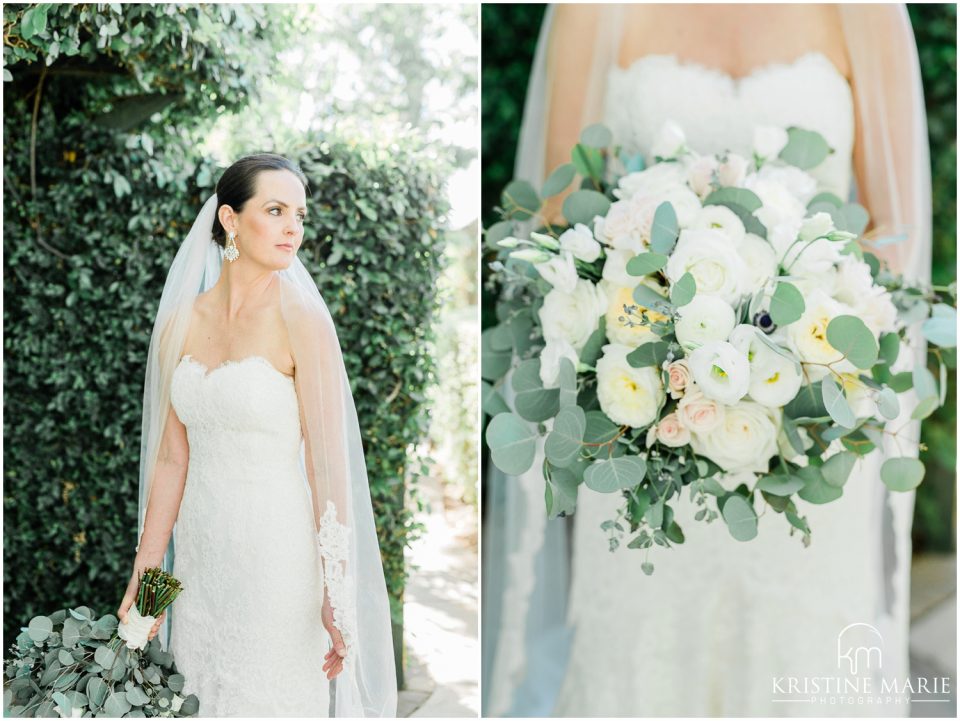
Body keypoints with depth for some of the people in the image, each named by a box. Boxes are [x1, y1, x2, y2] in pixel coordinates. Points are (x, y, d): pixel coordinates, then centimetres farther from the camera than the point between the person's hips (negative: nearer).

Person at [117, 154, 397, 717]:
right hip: (200, 554, 5)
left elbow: (329, 465, -14)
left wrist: (337, 592, -16)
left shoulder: (302, 320, -11)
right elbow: (172, 459, 6)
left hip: (276, 557, -4)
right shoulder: (182, 322, 3)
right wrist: (144, 576, 7)